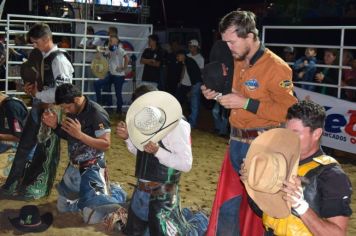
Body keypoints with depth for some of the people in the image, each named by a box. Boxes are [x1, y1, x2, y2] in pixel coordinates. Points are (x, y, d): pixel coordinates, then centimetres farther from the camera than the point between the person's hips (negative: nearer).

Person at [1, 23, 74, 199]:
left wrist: (37, 93, -14)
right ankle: (16, 184, 29)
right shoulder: (42, 57, 9)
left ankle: (38, 187, 23)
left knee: (45, 150, 7)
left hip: (51, 110, -8)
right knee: (26, 146, 15)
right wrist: (32, 87, 2)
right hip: (38, 107, 9)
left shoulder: (58, 59, -18)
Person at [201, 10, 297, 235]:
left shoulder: (277, 68, -16)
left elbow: (289, 112, -20)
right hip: (236, 140, 8)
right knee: (228, 198, 16)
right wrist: (218, 95, 1)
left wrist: (245, 103, -23)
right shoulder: (238, 62, 8)